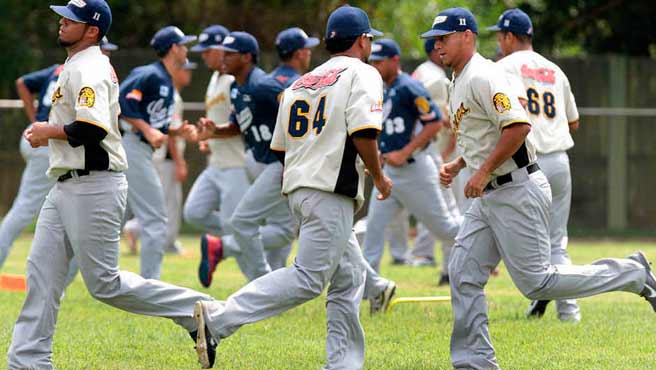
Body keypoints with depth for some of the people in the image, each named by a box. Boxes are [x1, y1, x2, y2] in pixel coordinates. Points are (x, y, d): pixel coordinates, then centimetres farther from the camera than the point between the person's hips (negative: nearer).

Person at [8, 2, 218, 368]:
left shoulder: (88, 70, -16)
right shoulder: (78, 67, 17)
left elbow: (92, 129, -29)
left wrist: (49, 132, -14)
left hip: (94, 186, -10)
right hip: (66, 187, 10)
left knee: (104, 283, -7)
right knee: (42, 271, 6)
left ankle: (196, 311, 0)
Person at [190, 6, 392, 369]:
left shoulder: (300, 83, 20)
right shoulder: (361, 73, -2)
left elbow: (279, 147, 19)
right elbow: (364, 134, -16)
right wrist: (379, 177, -1)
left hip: (296, 189, 9)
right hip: (330, 192, -9)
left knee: (348, 277, 16)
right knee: (309, 277, -12)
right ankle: (219, 319, -22)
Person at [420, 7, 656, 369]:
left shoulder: (482, 76, -15)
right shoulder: (459, 83, 17)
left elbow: (518, 126, -26)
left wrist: (484, 171, -22)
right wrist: (458, 164, 15)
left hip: (518, 191, -10)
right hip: (488, 196, 10)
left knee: (535, 281, -9)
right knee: (463, 275, 4)